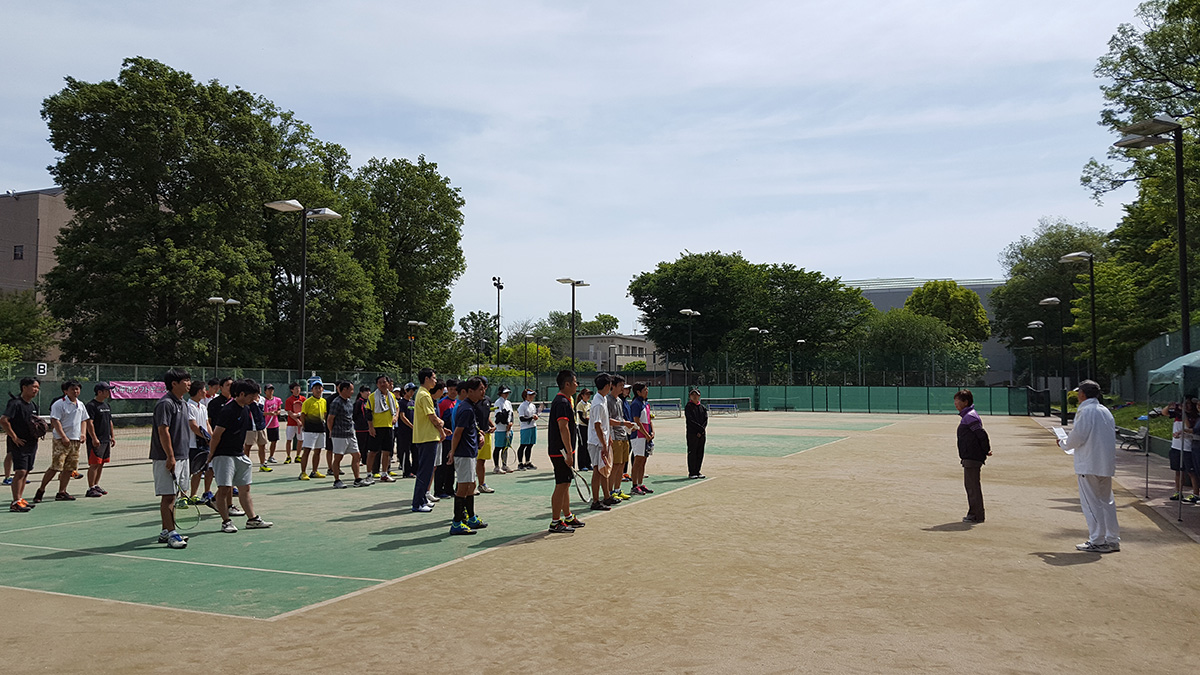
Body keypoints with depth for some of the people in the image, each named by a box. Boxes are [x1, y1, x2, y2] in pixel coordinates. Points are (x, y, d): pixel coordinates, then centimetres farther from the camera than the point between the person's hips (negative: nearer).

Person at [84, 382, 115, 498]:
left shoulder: (106, 405, 17)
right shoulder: (91, 405, -11)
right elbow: (89, 423, -16)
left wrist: (112, 436, 19)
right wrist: (94, 438, -22)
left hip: (106, 440, 9)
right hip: (96, 441, -9)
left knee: (101, 464, 13)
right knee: (94, 464, -8)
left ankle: (96, 485, 22)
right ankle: (90, 489, -6)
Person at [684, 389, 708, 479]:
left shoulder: (702, 407, 14)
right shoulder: (688, 407, -2)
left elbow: (706, 420, 6)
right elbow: (691, 421, -10)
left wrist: (701, 431, -8)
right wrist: (701, 428, -14)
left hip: (702, 434, 5)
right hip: (692, 433, -5)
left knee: (700, 453, 7)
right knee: (692, 452, -3)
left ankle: (697, 471, 15)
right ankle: (691, 473, 1)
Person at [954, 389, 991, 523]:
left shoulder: (970, 417, -17)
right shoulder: (966, 416, 15)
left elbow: (982, 434, -21)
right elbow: (980, 435, 21)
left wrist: (986, 451, -11)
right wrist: (985, 450, 16)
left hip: (972, 457, -11)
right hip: (969, 457, 11)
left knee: (973, 486, -5)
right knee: (969, 485, 16)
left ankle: (977, 515, 1)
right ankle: (973, 513, 25)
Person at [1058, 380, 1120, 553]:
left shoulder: (1085, 411, -12)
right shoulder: (1106, 411, 13)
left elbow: (1077, 437, -17)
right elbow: (1112, 436, 18)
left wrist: (1063, 443, 4)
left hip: (1088, 465, -8)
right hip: (1106, 464, 8)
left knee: (1091, 503, -1)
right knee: (1106, 501, 14)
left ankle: (1097, 541, 2)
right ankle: (1112, 540, 17)